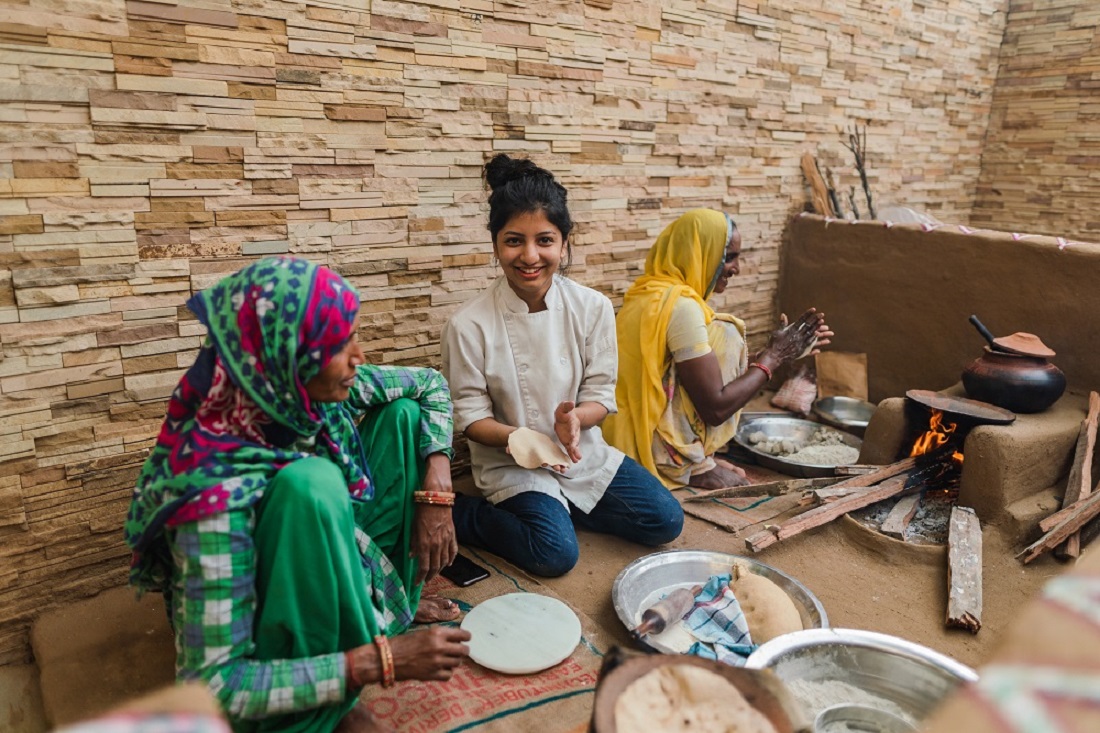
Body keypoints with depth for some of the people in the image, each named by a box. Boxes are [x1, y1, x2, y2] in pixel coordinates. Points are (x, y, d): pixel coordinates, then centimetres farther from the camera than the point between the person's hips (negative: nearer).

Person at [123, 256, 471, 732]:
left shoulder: (317, 390, -19)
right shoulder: (219, 488, -37)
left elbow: (430, 384, -1)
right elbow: (211, 687, -35)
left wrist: (436, 495, -15)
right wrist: (377, 661, -36)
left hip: (334, 572, 7)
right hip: (278, 640, -6)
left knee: (403, 413, -7)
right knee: (310, 481, -37)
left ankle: (393, 599, 7)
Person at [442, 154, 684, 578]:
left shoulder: (593, 309, -9)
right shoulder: (469, 325, -16)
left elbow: (601, 395, -4)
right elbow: (470, 416, -10)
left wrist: (574, 418, -27)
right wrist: (517, 437, -30)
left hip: (583, 452, 5)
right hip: (510, 463, -4)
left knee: (665, 521, -3)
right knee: (555, 554, -23)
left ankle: (559, 507, 10)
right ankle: (462, 515, 0)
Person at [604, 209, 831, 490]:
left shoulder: (652, 293, 9)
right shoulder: (681, 306, -18)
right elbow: (715, 408, -18)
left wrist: (776, 350, 13)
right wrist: (771, 359, -6)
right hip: (660, 456, -9)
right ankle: (694, 466, -1)